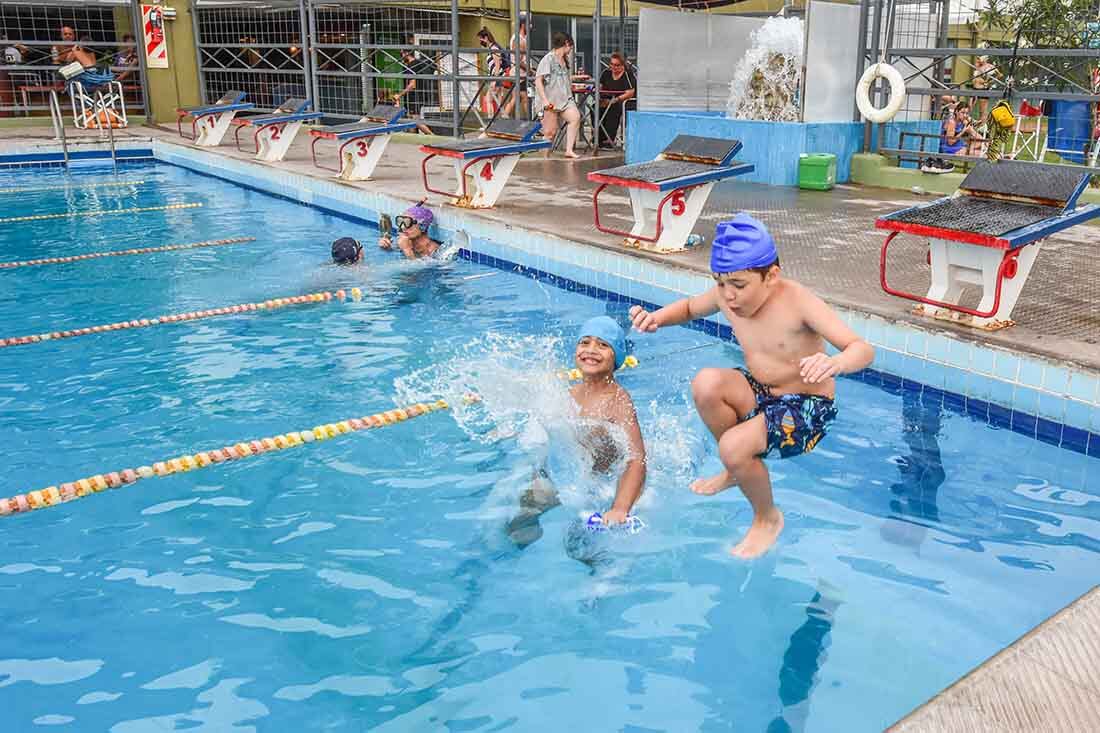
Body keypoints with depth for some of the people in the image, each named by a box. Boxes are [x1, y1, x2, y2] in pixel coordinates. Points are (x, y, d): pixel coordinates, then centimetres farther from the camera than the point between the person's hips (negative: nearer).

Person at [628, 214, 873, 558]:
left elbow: (863, 349, -28)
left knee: (734, 446, -30)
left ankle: (768, 518, 3)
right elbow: (689, 308, 16)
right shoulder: (724, 295, -7)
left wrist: (835, 363, -52)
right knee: (706, 383, -26)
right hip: (759, 394, 6)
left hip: (808, 408, -6)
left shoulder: (798, 302, -24)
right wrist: (658, 317, -6)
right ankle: (736, 468, 2)